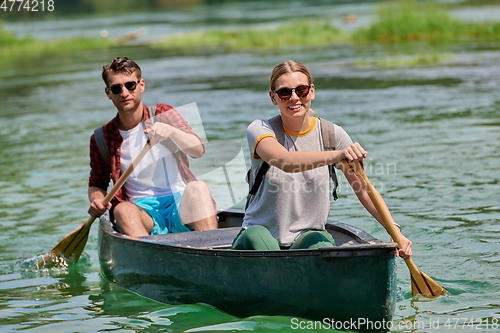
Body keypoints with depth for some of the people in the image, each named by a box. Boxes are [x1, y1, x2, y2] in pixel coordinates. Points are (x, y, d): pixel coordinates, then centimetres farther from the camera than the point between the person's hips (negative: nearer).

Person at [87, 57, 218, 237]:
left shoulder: (163, 114, 5)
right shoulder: (101, 139, 8)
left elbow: (198, 150, -9)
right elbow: (97, 184, 21)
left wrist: (169, 131, -29)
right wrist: (97, 200, -4)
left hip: (180, 203, 0)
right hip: (143, 211, 0)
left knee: (197, 187, -32)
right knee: (122, 210, -33)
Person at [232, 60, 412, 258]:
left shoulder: (332, 135, 0)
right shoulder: (260, 130, -8)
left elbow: (364, 190, 0)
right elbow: (285, 161, -31)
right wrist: (336, 155, -48)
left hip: (309, 235, 1)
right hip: (260, 234, -1)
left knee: (322, 248, -33)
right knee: (255, 235, -36)